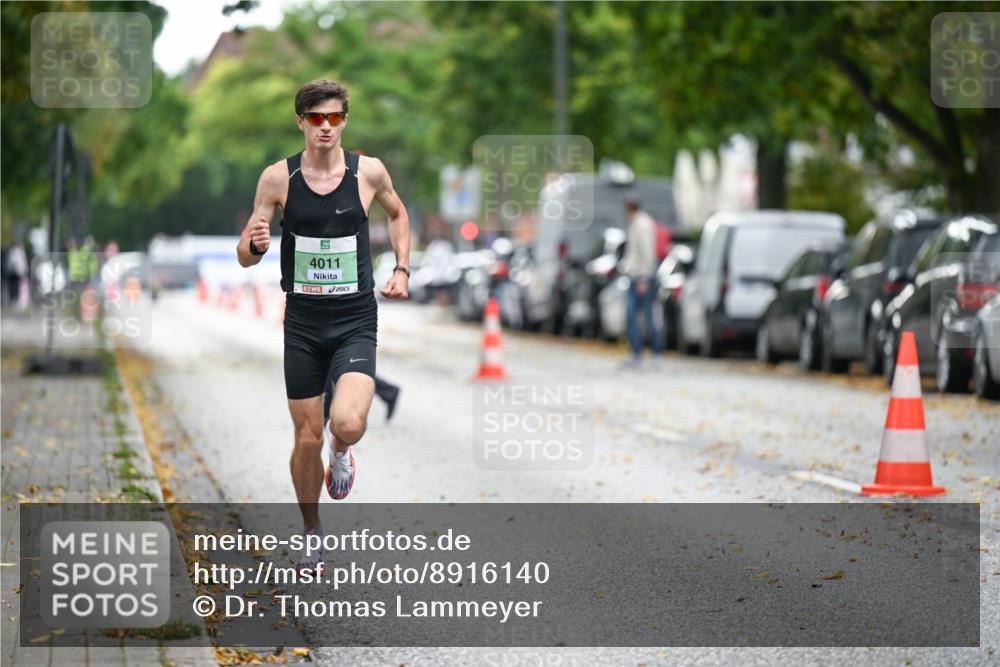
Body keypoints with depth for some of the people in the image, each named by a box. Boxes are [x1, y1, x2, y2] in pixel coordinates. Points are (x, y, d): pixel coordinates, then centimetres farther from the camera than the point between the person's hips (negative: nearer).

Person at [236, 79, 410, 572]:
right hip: (302, 323, 1)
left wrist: (401, 269, 9)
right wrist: (255, 242, -22)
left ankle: (341, 450, 15)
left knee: (348, 424, -23)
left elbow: (396, 212, 21)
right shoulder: (278, 178, -4)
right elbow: (245, 257, 1)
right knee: (307, 439, 5)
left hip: (356, 322, -1)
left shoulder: (368, 172, -3)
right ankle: (312, 534, 28)